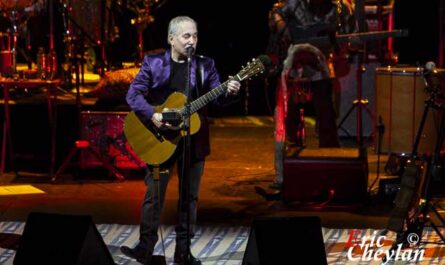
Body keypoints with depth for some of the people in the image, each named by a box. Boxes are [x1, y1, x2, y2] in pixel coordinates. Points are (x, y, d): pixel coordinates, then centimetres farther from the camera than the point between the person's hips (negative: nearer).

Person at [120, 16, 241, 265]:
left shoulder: (205, 65, 4)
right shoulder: (153, 63, -1)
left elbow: (218, 97, -1)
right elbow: (134, 94, -6)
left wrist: (230, 92, -23)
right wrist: (152, 115, -20)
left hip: (194, 139, 2)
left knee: (189, 196, 6)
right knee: (154, 194, 0)